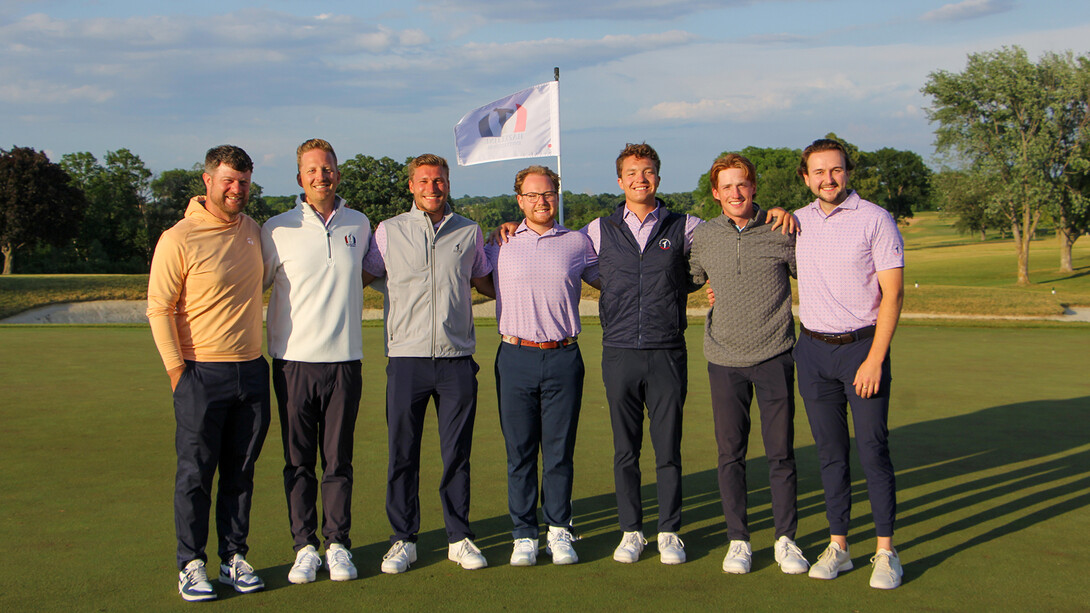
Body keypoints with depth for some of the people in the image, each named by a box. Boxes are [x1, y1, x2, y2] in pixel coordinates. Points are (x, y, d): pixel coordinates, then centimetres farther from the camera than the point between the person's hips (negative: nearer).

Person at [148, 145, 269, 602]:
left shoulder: (253, 231, 10)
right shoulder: (179, 239, -8)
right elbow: (159, 308, -7)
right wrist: (176, 368, -11)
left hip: (252, 371, 5)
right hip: (201, 374, -5)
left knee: (241, 471, 10)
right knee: (195, 473, 1)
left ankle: (234, 557, 20)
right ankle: (191, 564, 12)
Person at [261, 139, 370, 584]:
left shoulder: (359, 225, 9)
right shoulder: (277, 230, 0)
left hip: (344, 359, 2)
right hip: (294, 360, -1)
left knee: (338, 459, 5)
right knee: (298, 460, 4)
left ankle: (338, 544, 16)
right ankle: (305, 546, 14)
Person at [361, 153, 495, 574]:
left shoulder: (469, 232, 12)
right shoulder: (389, 231, 8)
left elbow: (488, 285, 23)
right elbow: (359, 279, 14)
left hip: (457, 360, 1)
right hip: (407, 358, -1)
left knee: (457, 453, 5)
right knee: (402, 455, 3)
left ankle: (459, 538, 17)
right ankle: (403, 540, 16)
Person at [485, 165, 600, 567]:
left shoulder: (578, 243, 10)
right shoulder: (500, 245, 8)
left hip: (563, 357, 0)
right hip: (516, 356, 0)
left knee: (559, 451, 4)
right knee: (520, 452, 4)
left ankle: (559, 532, 14)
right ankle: (524, 534, 13)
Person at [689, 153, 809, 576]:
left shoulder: (782, 231, -1)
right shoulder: (702, 237, 4)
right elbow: (687, 280, 21)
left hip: (774, 356, -1)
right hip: (725, 360, 2)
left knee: (781, 453, 3)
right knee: (731, 454, 5)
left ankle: (785, 539, 16)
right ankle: (738, 540, 16)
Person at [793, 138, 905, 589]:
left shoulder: (875, 220, -6)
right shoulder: (797, 221, 8)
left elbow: (892, 293, -9)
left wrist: (875, 359, -16)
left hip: (863, 347, -4)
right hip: (813, 349, 4)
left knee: (873, 449, -3)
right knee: (830, 451, 8)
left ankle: (886, 552, 7)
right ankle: (837, 546, 16)